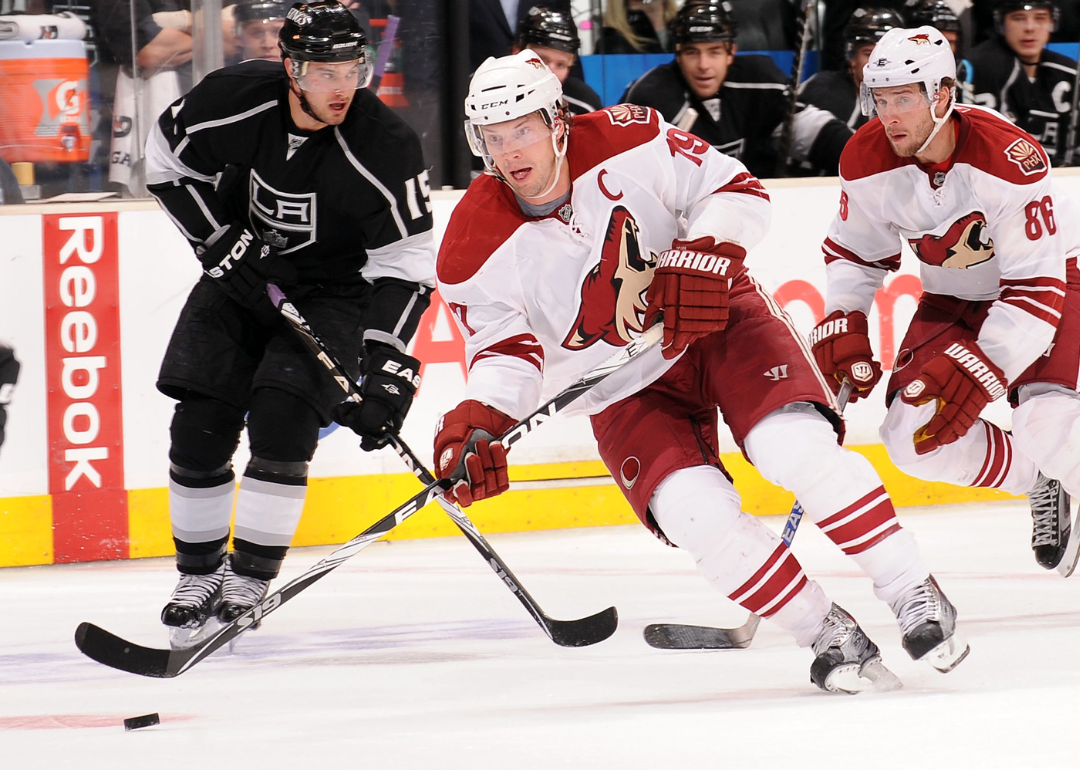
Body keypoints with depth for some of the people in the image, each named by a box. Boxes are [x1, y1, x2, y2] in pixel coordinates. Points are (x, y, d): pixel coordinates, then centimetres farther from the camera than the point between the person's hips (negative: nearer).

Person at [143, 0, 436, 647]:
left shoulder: (385, 146, -26)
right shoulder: (234, 102, -19)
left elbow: (405, 266, -23)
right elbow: (168, 161, 0)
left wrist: (389, 369, -33)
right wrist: (222, 242, -11)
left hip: (337, 290, -3)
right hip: (243, 272, 3)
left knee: (282, 414, -21)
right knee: (201, 422, -5)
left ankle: (251, 575, -9)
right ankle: (199, 573, 12)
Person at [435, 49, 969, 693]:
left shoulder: (627, 143, -15)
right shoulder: (475, 250, -14)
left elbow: (737, 191, -9)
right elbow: (503, 350, -10)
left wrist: (701, 257, -27)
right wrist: (477, 420, -30)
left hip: (715, 319, -1)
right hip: (625, 390, 1)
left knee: (796, 446, -25)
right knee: (695, 512, -23)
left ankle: (915, 596, -12)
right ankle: (827, 634, -6)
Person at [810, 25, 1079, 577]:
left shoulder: (1011, 159, -33)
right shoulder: (867, 163, -17)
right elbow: (853, 253, 3)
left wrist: (978, 373, -38)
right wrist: (843, 329, -14)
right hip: (953, 299, 6)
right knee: (915, 437, -12)